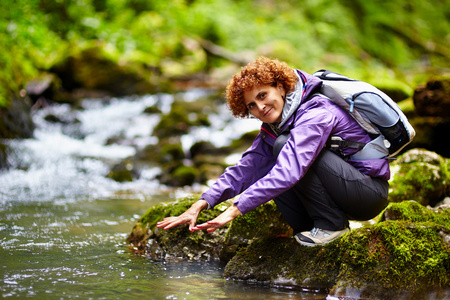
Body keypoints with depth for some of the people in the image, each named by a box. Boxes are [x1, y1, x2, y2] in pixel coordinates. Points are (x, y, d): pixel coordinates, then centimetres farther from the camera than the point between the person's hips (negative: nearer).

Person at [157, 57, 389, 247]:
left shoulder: (317, 114, -23)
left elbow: (288, 171, -35)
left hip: (370, 191, -8)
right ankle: (308, 230, -1)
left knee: (284, 146, -22)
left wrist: (234, 210, -38)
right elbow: (247, 168, 1)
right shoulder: (273, 126, 5)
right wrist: (199, 206, -10)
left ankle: (331, 223, -14)